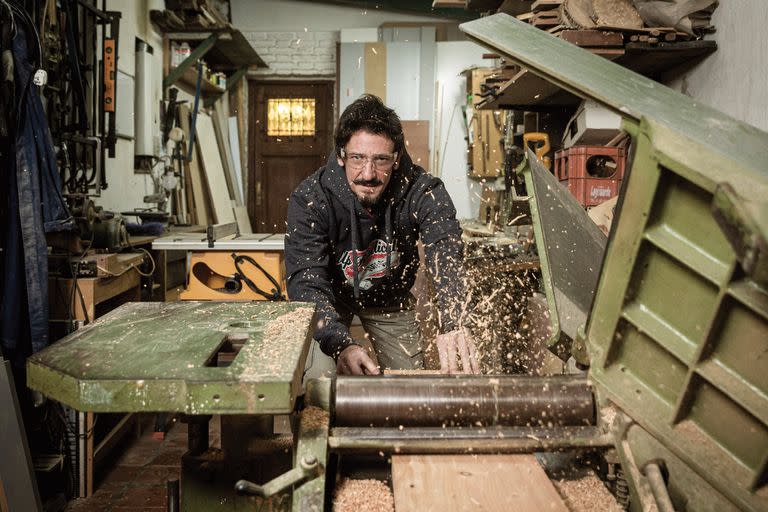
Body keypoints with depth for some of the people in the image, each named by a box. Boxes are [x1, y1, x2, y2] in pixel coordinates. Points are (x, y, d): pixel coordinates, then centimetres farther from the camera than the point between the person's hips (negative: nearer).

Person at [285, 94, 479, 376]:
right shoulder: (309, 199, -31)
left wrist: (452, 324, -65)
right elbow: (306, 281, -39)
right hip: (332, 297, -1)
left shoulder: (423, 192, -29)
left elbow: (445, 248, -46)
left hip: (390, 299, 2)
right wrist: (340, 344, -57)